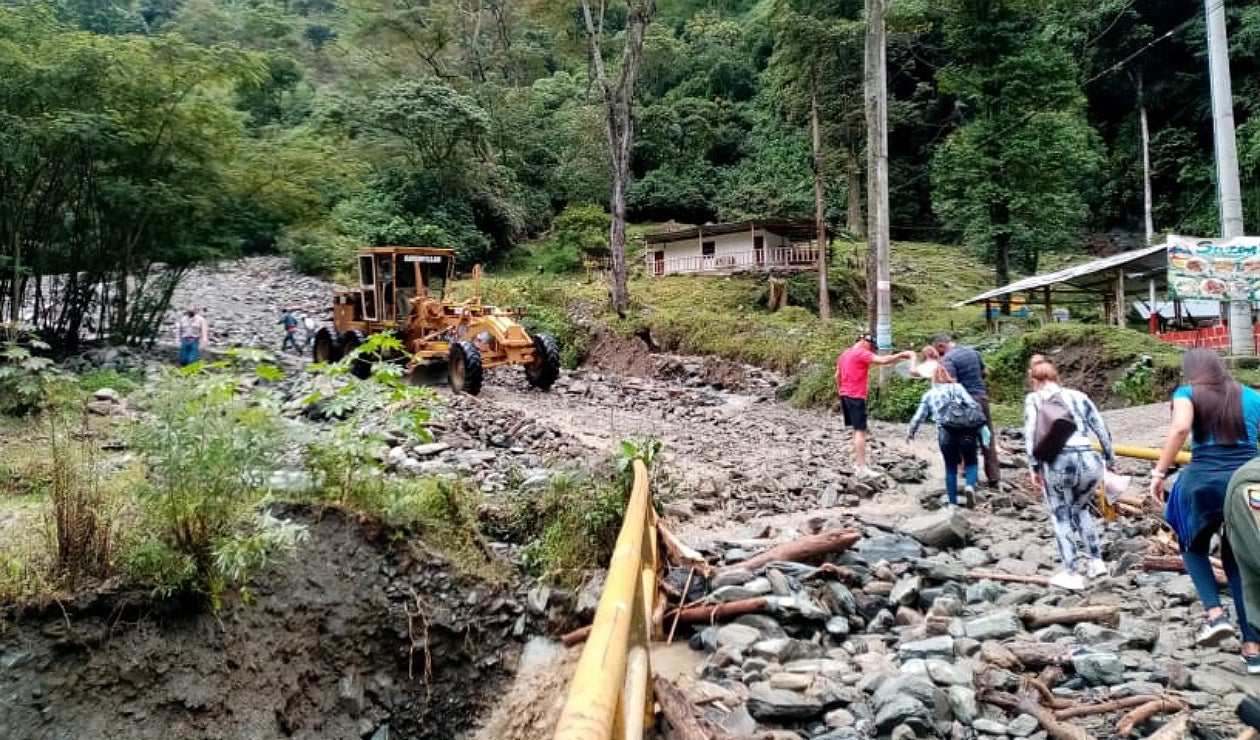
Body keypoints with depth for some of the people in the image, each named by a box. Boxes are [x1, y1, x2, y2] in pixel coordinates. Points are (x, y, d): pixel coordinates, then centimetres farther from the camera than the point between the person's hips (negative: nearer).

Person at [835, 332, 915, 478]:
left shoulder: (844, 354, 16)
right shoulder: (862, 353, -11)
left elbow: (837, 376, 22)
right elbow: (883, 360, -24)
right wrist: (902, 354, -20)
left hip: (845, 395, 9)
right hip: (856, 396, -9)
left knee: (856, 429, 15)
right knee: (860, 430, -9)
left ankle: (857, 463, 18)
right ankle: (862, 468, -12)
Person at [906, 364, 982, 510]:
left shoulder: (929, 395, 16)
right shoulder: (956, 387, 10)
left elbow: (918, 417, 16)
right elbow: (973, 405, -3)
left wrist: (910, 433, 30)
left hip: (945, 434, 1)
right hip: (966, 431, -1)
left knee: (951, 468, 14)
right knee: (971, 462, 15)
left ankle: (953, 503, 14)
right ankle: (970, 486, -14)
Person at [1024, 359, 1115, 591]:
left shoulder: (1034, 398, 11)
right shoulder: (1079, 396, 20)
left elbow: (1031, 434, -1)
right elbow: (1102, 429, 16)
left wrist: (1034, 467, 2)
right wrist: (1111, 461, 22)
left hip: (1058, 461, -4)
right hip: (1090, 461, 4)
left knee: (1061, 516, 14)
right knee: (1080, 509, 29)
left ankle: (1071, 574, 13)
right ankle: (1097, 561, 25)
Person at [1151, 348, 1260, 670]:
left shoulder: (1187, 394, 6)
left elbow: (1180, 428, -16)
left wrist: (1159, 472, -13)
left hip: (1204, 482, -3)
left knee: (1194, 547, 24)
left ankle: (1215, 614, 5)